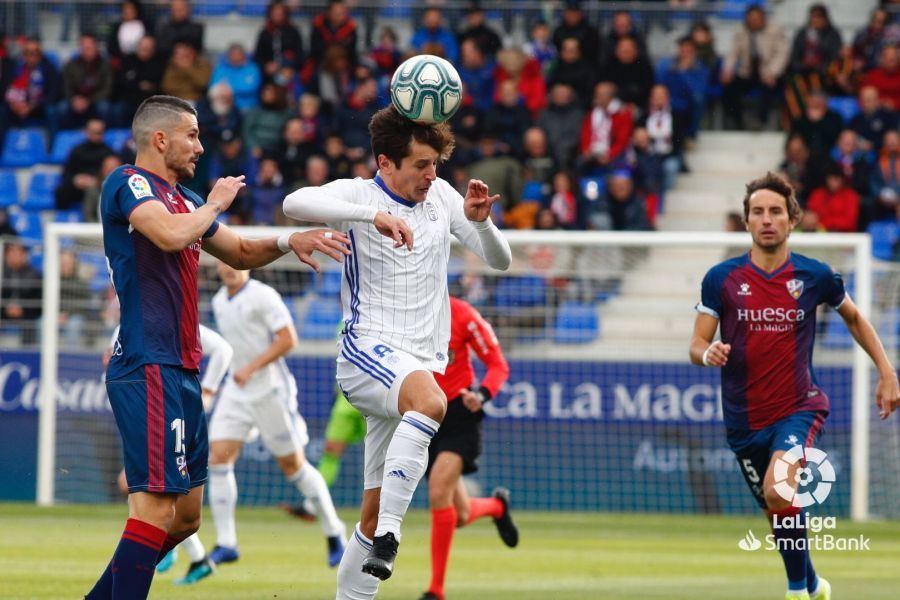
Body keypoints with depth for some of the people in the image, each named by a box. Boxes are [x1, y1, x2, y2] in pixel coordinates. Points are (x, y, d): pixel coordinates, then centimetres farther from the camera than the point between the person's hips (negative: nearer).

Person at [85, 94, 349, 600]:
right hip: (149, 368, -10)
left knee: (185, 516, 12)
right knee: (156, 506, -16)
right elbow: (171, 234, -25)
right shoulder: (129, 184, -7)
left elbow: (240, 254, 30)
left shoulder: (182, 198, 20)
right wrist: (216, 203, -7)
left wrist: (288, 243, 12)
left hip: (182, 370, 10)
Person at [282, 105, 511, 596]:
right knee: (430, 400, -38)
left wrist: (480, 222, -7)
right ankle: (388, 536, -40)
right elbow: (295, 204, -25)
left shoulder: (440, 196, 13)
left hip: (421, 366, 6)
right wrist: (375, 215, -35)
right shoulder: (359, 195, -4)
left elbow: (499, 259, 15)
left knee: (375, 513, 5)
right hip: (369, 351, -6)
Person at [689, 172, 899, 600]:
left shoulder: (814, 276, -3)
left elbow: (854, 318, 15)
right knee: (778, 514, 13)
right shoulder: (721, 279, -4)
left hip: (798, 408, -3)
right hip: (744, 418, 3)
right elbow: (697, 346, -2)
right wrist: (708, 354, -26)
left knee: (778, 490, -27)